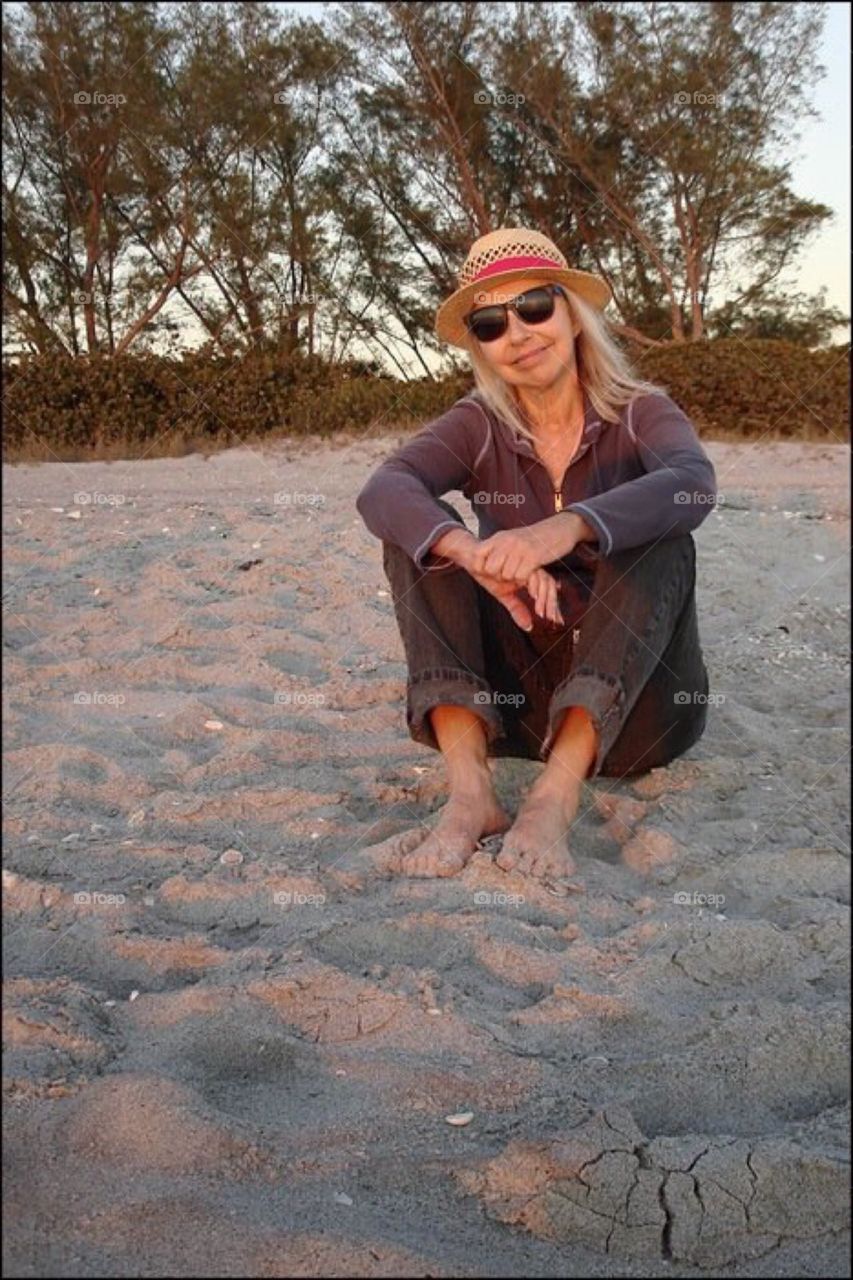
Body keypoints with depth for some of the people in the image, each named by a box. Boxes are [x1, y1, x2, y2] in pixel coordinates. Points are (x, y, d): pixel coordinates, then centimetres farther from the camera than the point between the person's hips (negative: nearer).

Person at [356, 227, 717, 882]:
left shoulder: (639, 413, -4)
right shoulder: (480, 428, 0)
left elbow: (693, 484, -28)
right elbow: (383, 491, -21)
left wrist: (566, 529, -46)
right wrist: (475, 555, -42)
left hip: (633, 706, -2)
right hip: (520, 696, 2)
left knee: (658, 542, -26)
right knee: (420, 534, -15)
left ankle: (557, 795, -40)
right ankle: (470, 790, -34)